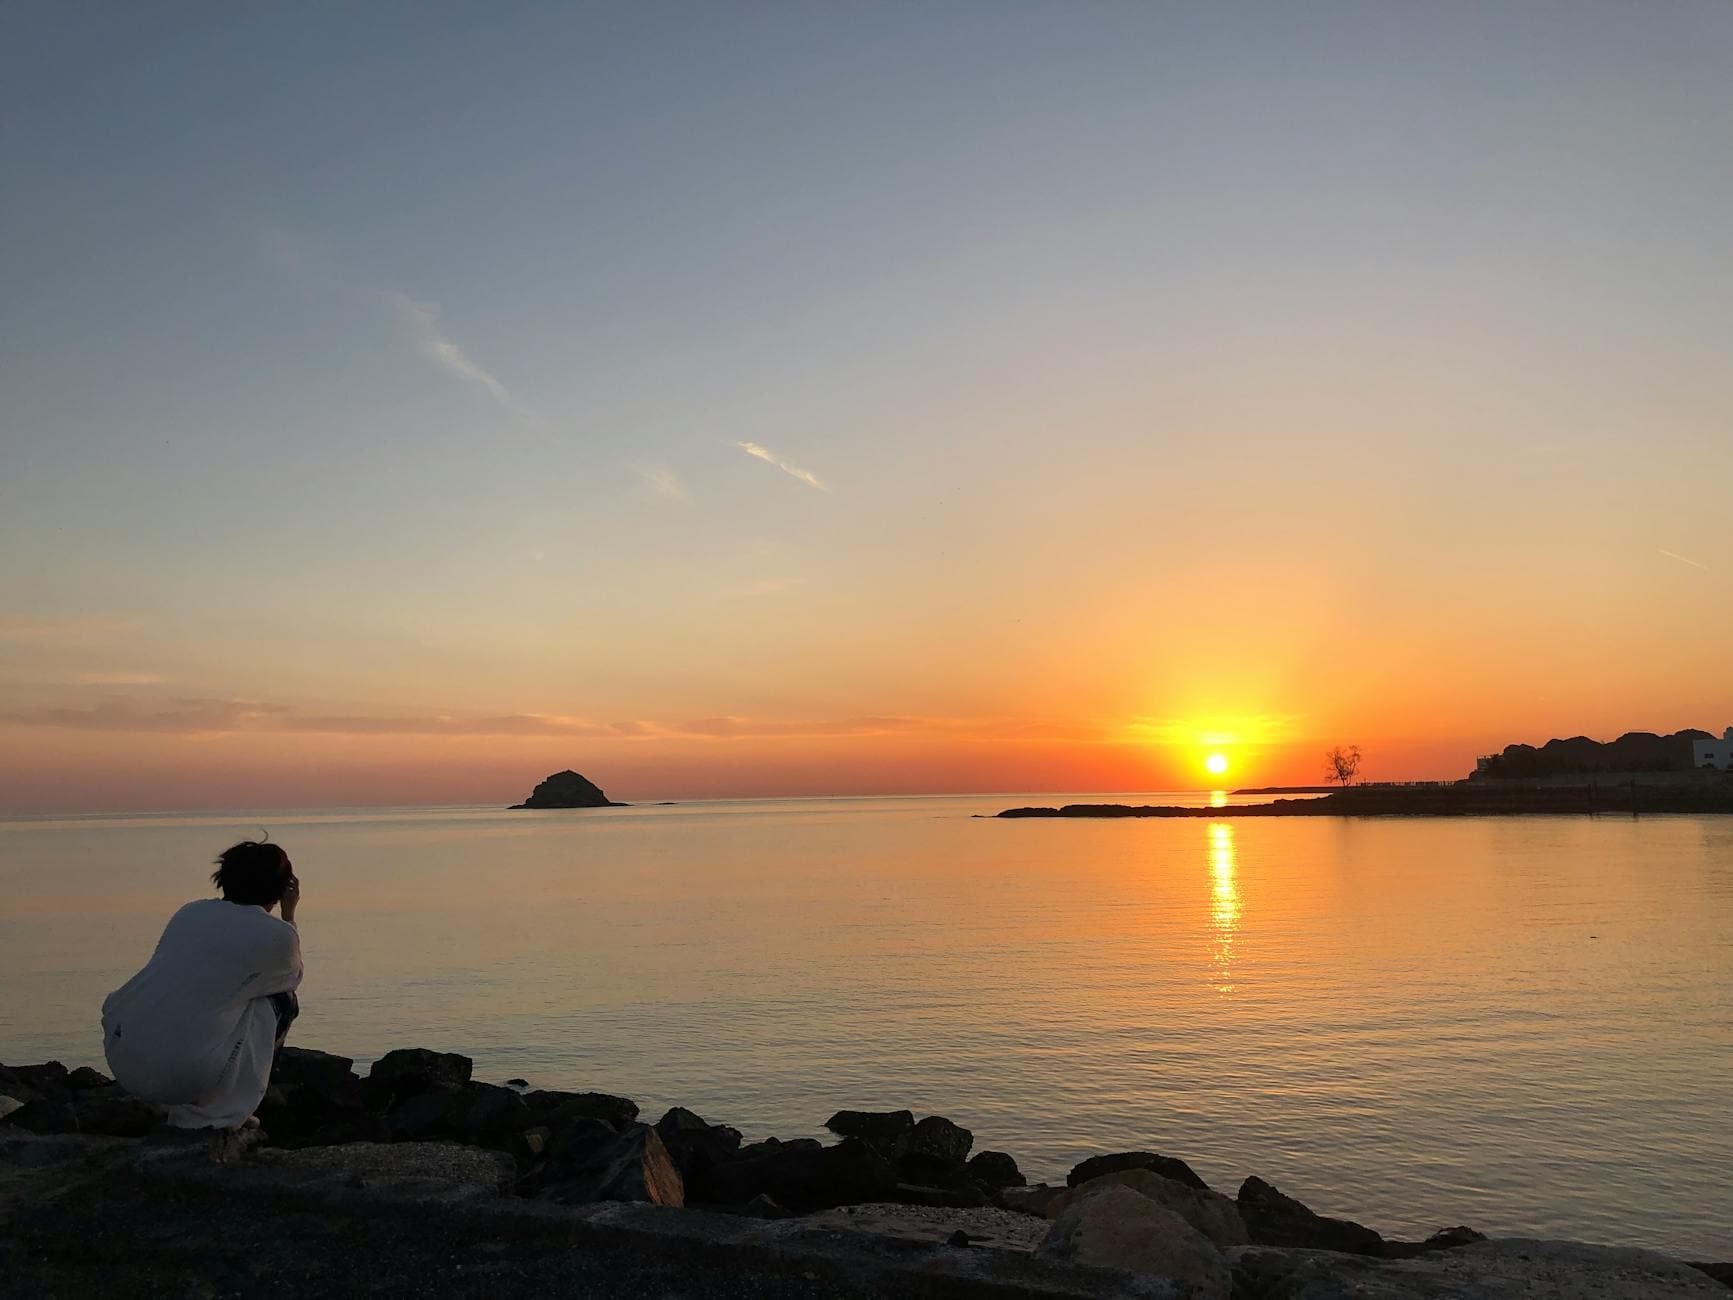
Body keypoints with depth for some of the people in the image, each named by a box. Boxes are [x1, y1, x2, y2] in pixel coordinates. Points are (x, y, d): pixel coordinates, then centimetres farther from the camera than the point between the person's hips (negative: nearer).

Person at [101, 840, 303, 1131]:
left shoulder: (191, 912, 15)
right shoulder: (277, 935, 0)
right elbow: (292, 977, 24)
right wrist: (289, 913, 29)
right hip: (189, 1074, -6)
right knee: (281, 999, 14)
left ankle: (185, 1109, 21)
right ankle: (217, 1116, 12)